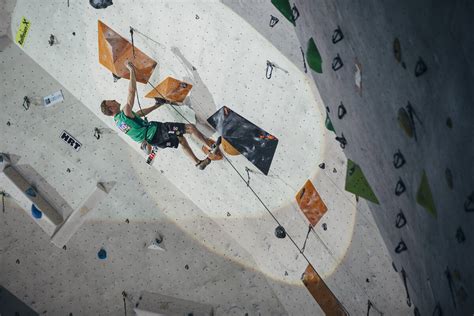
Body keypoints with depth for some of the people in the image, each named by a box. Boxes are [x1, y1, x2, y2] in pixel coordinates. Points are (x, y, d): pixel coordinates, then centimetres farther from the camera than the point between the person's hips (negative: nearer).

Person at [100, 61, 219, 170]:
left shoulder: (117, 122, 10)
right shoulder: (125, 113, -21)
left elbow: (139, 114, 22)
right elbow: (132, 91, -27)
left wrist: (156, 106, 28)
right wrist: (131, 70, -20)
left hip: (154, 140, 10)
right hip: (157, 131, -10)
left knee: (181, 139, 28)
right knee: (191, 128, -5)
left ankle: (198, 162, 30)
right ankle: (211, 147, -1)